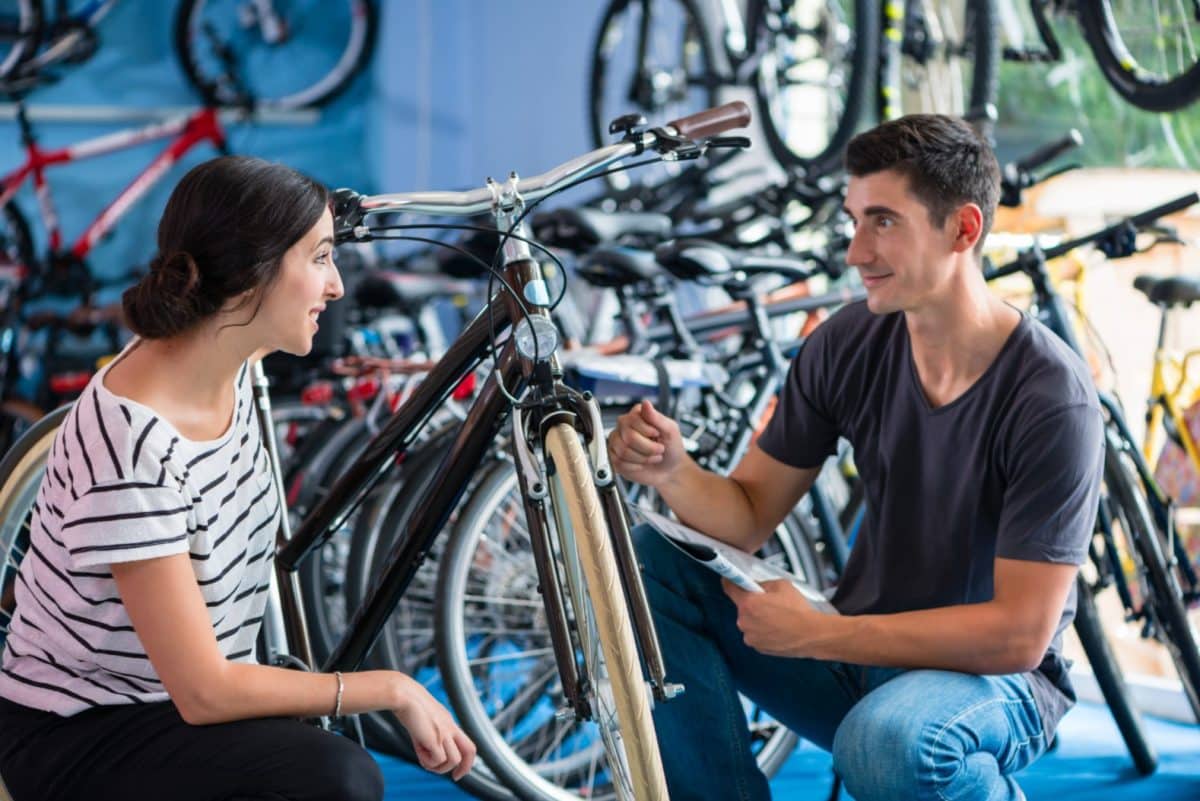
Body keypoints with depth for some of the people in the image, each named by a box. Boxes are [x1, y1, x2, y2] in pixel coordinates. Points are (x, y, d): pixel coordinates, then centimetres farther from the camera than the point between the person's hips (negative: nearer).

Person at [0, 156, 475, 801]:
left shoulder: (232, 370, -7)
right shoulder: (135, 445, -31)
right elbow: (203, 694, -28)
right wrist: (391, 689, -22)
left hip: (169, 709, 8)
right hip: (76, 740, -8)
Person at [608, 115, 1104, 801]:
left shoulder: (1052, 400, -22)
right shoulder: (847, 346, -6)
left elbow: (1019, 634, -24)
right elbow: (749, 517, 0)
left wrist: (816, 634, -25)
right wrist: (673, 472, -23)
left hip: (992, 676, -5)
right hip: (863, 654, 6)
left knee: (887, 741, -39)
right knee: (652, 563, -9)